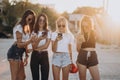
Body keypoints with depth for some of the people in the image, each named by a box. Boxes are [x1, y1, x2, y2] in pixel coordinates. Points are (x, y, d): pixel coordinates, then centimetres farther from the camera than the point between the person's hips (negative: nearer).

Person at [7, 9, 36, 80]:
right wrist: (31, 40, -23)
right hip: (15, 53, -10)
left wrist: (26, 56, 13)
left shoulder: (26, 28, 16)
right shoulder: (19, 27, -12)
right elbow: (19, 44, -16)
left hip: (19, 54, 10)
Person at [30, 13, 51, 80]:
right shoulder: (34, 32, 5)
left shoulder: (48, 32, 2)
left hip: (44, 55, -1)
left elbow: (46, 46, -7)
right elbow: (34, 47, -5)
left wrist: (36, 48, -5)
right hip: (35, 55, 1)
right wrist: (38, 39, -21)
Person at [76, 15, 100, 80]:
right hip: (82, 57, 0)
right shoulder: (79, 35, 4)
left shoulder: (94, 33, 5)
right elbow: (78, 49, 4)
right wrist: (80, 42, -16)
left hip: (92, 57, 0)